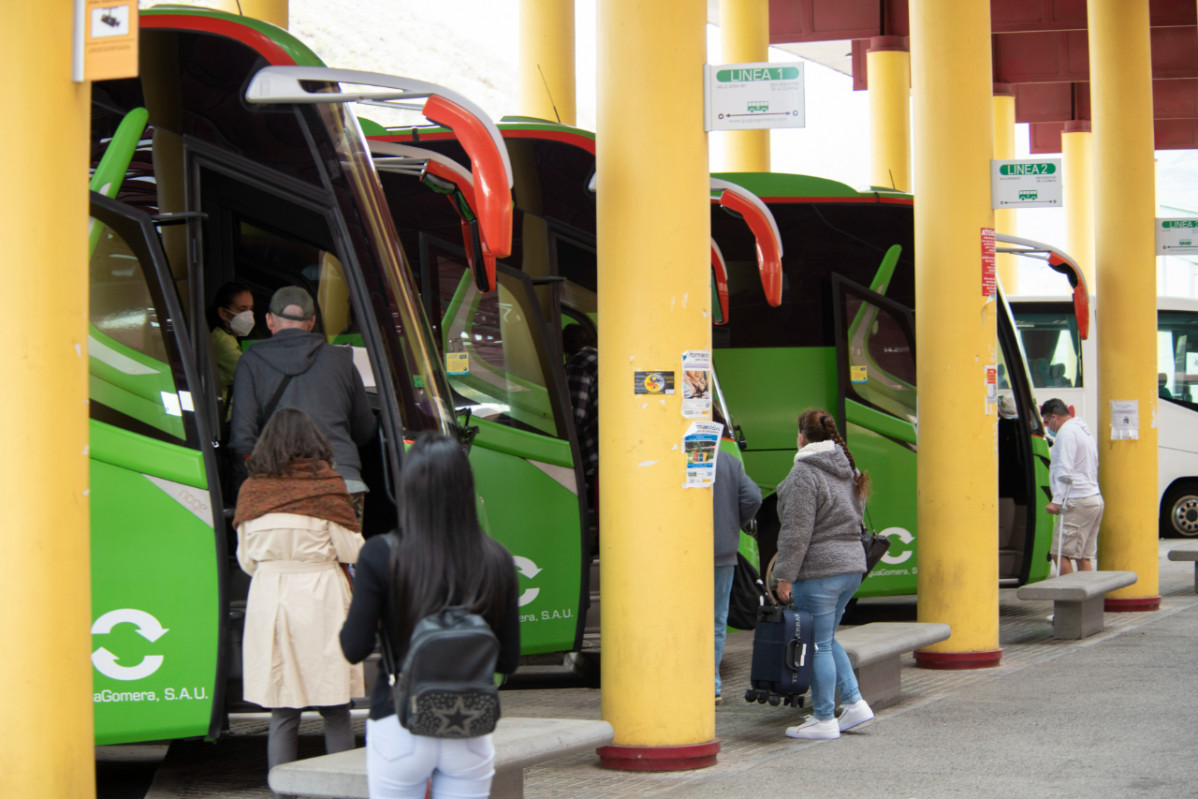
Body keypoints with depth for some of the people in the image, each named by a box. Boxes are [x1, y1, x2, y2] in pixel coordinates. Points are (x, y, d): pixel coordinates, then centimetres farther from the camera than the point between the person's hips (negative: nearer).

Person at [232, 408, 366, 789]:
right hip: (319, 597, -2)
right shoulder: (326, 484, -5)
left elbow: (246, 560, 10)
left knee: (282, 714, 6)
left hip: (268, 597, 3)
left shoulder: (251, 490, 3)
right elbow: (352, 550, -2)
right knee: (335, 713, 5)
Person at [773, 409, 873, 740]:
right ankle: (854, 703, 14)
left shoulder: (804, 473, -14)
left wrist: (785, 575, -13)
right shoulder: (848, 470, 13)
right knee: (827, 638, 20)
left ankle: (824, 719, 4)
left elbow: (797, 531, -17)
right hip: (852, 564, 9)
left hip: (819, 570, -9)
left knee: (818, 644, -1)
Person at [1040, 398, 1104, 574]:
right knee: (1084, 556, 9)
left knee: (1060, 554, -9)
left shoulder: (1066, 432, -9)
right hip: (1095, 499, 10)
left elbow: (1064, 470, -18)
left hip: (1078, 502, -10)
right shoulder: (1085, 430, 23)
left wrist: (1057, 500, -20)